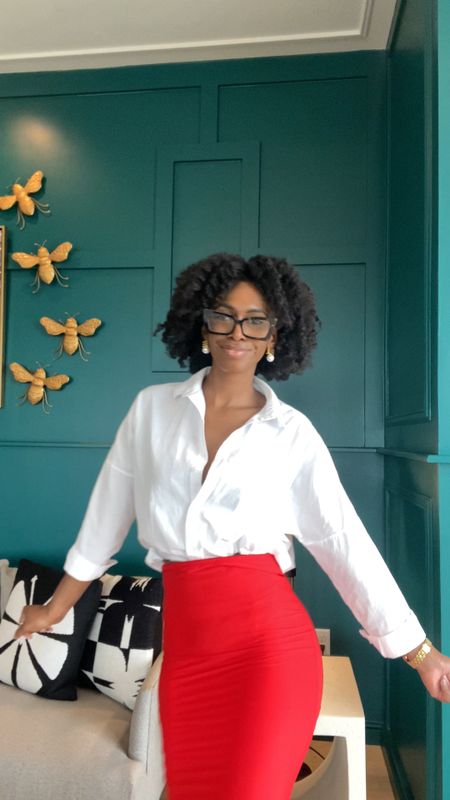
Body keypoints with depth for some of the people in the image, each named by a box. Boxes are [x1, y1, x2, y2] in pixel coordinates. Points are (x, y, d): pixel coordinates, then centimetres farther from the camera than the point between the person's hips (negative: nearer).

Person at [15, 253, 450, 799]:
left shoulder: (293, 433, -2)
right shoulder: (152, 408, 3)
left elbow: (344, 540, 0)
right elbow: (109, 510, 11)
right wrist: (58, 607, 19)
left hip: (270, 640, -2)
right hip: (185, 640, 3)